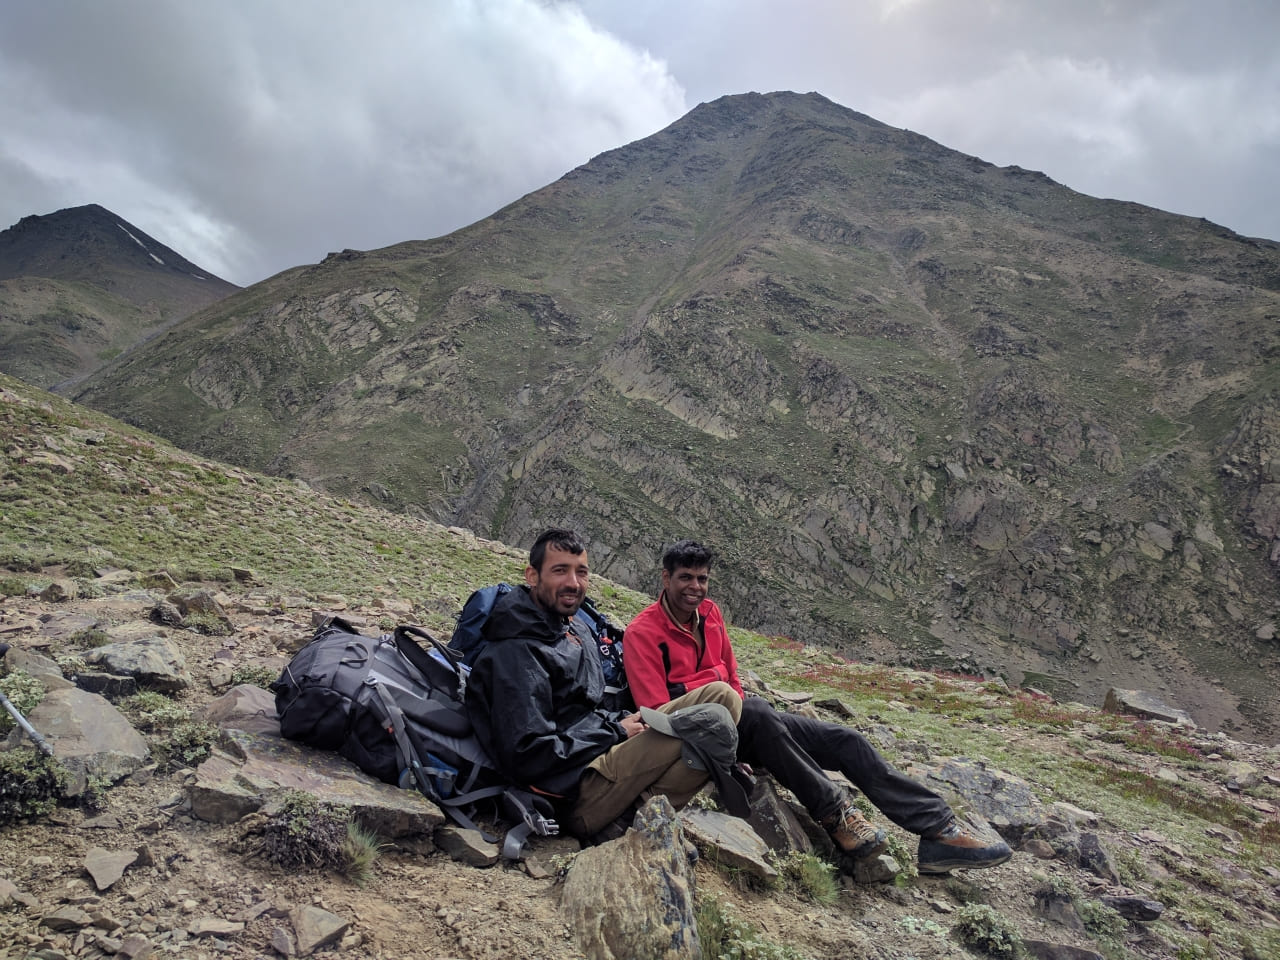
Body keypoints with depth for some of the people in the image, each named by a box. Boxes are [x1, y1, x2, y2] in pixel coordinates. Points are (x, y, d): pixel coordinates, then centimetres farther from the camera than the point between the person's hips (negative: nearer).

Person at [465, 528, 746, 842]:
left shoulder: (570, 628, 13)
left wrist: (622, 722, 2)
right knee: (712, 722, -20)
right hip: (574, 795, -10)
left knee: (722, 695, 2)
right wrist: (616, 732, -13)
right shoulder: (517, 652, -17)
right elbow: (527, 756, -23)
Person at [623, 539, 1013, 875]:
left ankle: (940, 830, -7)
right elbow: (657, 712, -17)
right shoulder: (642, 633, -13)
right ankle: (834, 811, -29)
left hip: (736, 722, 7)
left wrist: (737, 709, -2)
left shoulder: (709, 613, 8)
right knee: (756, 710, -39)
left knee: (846, 740, -6)